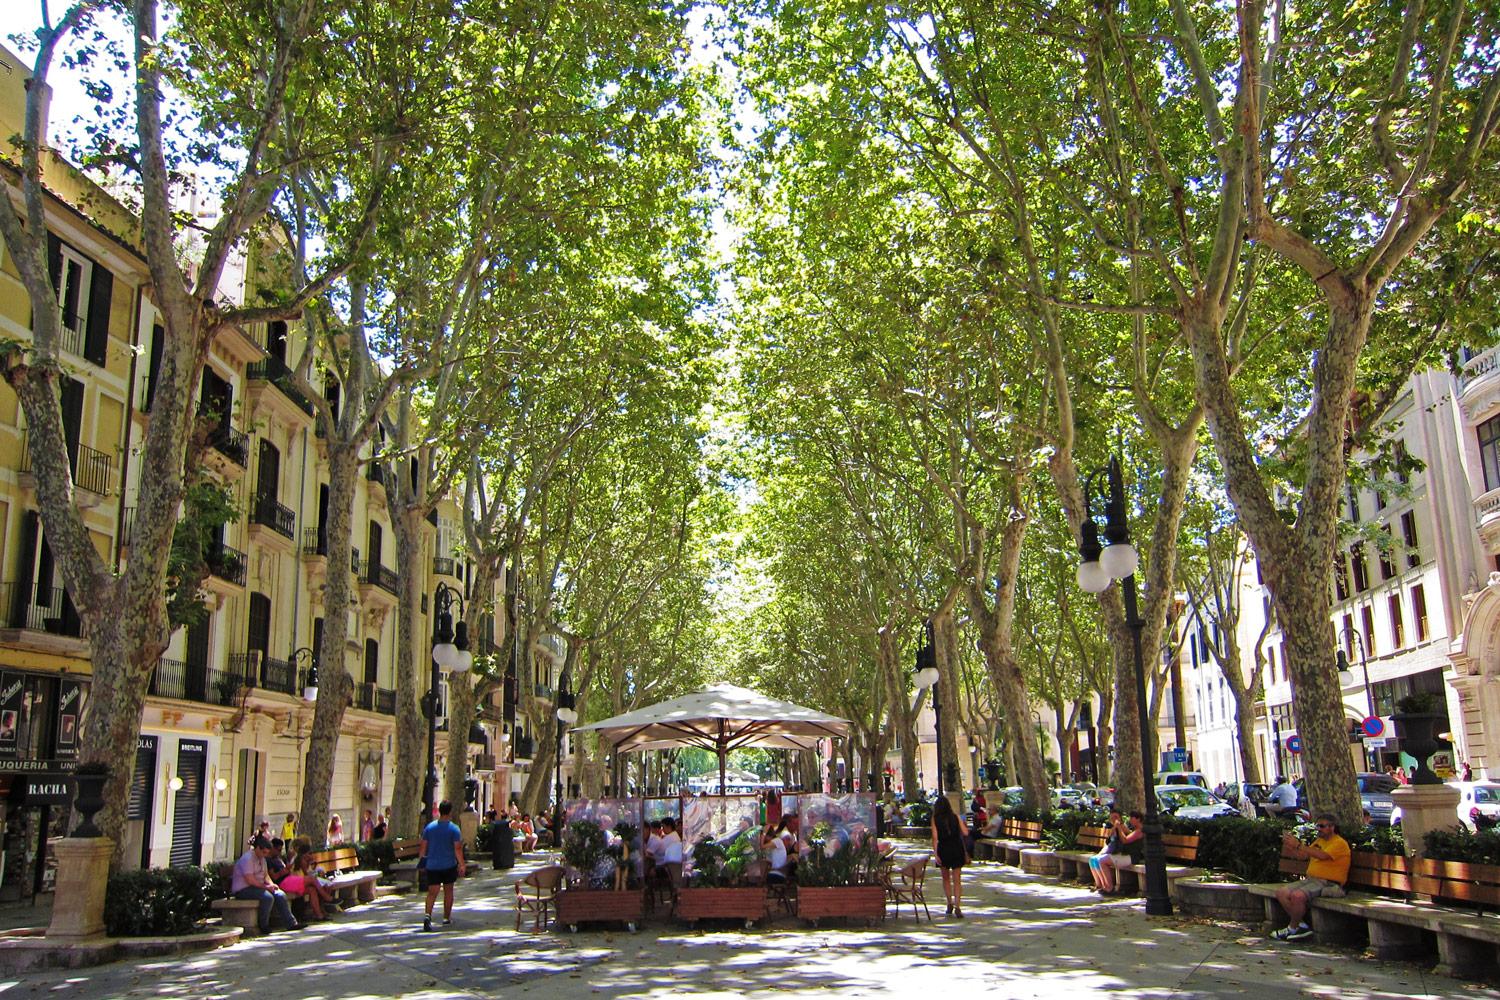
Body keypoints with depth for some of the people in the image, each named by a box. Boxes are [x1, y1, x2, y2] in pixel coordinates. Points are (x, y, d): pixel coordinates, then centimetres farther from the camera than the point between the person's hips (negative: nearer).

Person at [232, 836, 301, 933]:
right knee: (268, 897, -32)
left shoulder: (262, 859, 16)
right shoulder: (247, 858, -17)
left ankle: (291, 923, -8)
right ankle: (263, 926, -14)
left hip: (258, 887, 9)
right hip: (243, 890, -9)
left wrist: (271, 884, 0)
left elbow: (265, 874, 21)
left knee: (280, 895, -10)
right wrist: (265, 887, -17)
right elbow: (250, 880, -23)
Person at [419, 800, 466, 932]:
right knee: (448, 890, 15)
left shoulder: (429, 827, 1)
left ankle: (428, 915, -25)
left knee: (432, 892, -3)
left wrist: (421, 859, 17)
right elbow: (457, 848, -13)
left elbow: (423, 846, 4)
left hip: (432, 865, 2)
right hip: (449, 865, -2)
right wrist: (461, 864, -8)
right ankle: (447, 917, 24)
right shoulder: (453, 828, -8)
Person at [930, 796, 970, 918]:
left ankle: (950, 903, 18)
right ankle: (957, 906, -10)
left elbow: (935, 837, -11)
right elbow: (965, 833, -4)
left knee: (946, 878, 19)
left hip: (943, 850, 0)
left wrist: (935, 853, -10)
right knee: (957, 880, 2)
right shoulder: (956, 817, -1)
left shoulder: (935, 819, -4)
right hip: (957, 849, 0)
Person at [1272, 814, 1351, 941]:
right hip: (1310, 879, 9)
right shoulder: (1319, 841, 21)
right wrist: (1288, 845, -3)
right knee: (1281, 893, -9)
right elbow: (1303, 855, 16)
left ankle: (1292, 929, -10)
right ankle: (1301, 925, -2)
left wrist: (1298, 845, -26)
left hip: (1327, 883, -9)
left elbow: (1322, 855, -24)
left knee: (1297, 895, -31)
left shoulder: (1339, 843, -7)